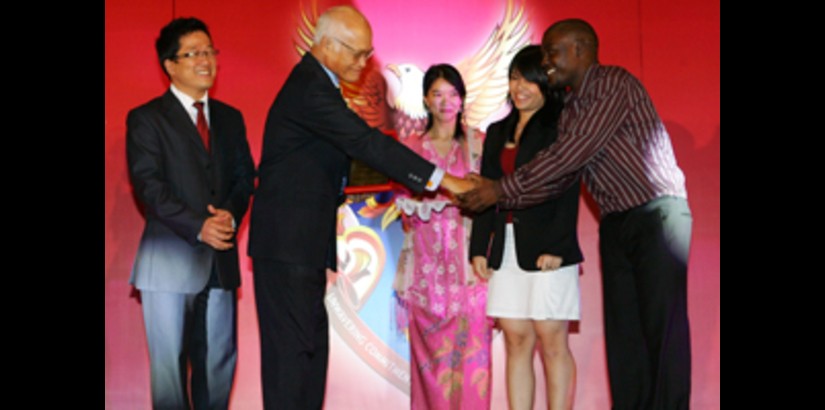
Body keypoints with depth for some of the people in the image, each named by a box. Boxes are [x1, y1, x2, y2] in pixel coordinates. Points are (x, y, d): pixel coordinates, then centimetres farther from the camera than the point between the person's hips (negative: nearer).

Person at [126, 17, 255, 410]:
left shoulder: (230, 118, 16)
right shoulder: (146, 119, 0)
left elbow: (244, 177, 12)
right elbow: (148, 185, -10)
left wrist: (230, 215, -10)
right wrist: (199, 227, -20)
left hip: (220, 259, 5)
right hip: (169, 257, -4)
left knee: (219, 360, 9)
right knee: (169, 362, 2)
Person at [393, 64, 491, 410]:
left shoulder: (477, 143, 7)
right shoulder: (411, 147, 9)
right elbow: (407, 206, 4)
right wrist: (445, 190, -11)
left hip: (468, 261, -1)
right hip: (428, 262, 1)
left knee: (471, 347, -4)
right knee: (430, 351, 2)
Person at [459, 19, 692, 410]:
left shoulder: (615, 84, -13)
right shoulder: (570, 109, 13)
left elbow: (573, 152, -20)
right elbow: (561, 176, 10)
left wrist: (503, 188, -17)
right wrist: (497, 197, -1)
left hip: (657, 214, -8)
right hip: (615, 224, 8)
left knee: (663, 328, -8)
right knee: (622, 329, 5)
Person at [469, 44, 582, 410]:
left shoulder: (561, 127, -1)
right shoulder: (497, 132, 19)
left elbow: (568, 191, -8)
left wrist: (556, 247, -16)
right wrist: (479, 247, 9)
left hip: (546, 248, -6)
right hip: (506, 249, 6)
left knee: (551, 341, -3)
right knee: (517, 341, 5)